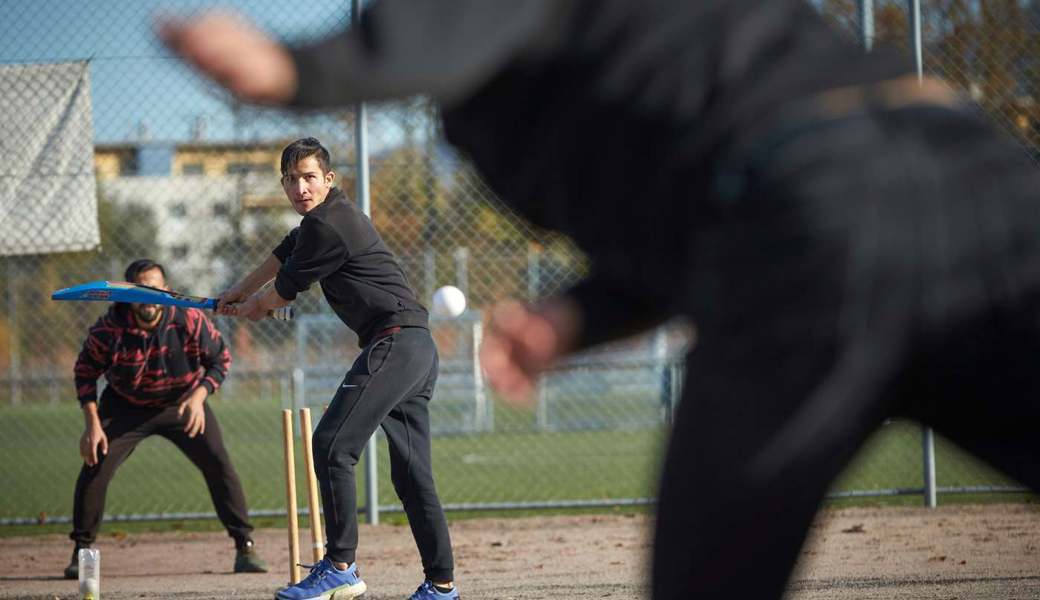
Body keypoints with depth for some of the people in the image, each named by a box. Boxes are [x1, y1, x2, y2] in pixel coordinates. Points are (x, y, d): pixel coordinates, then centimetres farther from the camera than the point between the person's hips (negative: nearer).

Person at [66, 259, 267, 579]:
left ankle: (244, 546, 2)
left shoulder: (188, 318, -24)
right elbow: (86, 371, -9)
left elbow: (220, 359, -11)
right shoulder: (110, 327, -25)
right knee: (95, 466, -15)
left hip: (182, 402, 0)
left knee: (218, 465, -10)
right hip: (126, 406, 0)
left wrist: (199, 396, -27)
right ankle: (82, 551, 1)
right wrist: (92, 424, -16)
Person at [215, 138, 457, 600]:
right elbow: (286, 253, 39)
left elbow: (285, 291, -1)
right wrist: (240, 291, 48)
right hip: (419, 351, 11)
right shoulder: (332, 215, 20)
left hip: (394, 342, -11)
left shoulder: (327, 227, -12)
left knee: (332, 446, -14)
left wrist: (252, 307, 20)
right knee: (411, 472, 9)